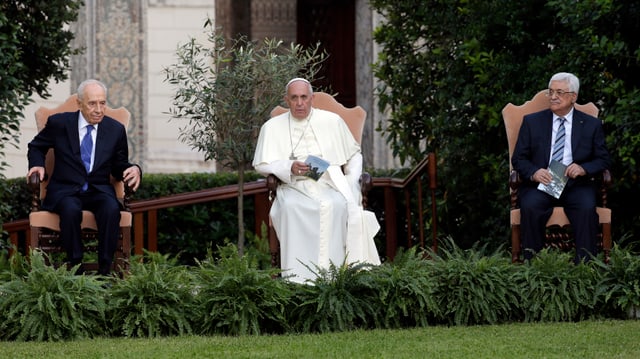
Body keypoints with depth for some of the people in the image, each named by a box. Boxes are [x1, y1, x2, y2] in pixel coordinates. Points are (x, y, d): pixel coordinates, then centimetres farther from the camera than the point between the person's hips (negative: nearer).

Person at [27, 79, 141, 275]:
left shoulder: (115, 129, 7)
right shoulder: (59, 123, 2)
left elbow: (118, 167, 15)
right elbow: (36, 147, 19)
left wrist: (134, 170, -8)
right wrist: (38, 165, -1)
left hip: (99, 190, 1)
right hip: (65, 190, -1)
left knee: (111, 209, -34)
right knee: (71, 209, -37)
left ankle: (104, 271, -29)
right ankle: (76, 269, -27)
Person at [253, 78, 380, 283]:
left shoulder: (332, 121, 14)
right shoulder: (273, 127, 12)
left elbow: (354, 155, 21)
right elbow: (261, 165, 7)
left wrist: (352, 181, 3)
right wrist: (289, 167, -11)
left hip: (329, 184, 0)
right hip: (293, 187, 0)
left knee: (336, 205, -35)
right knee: (290, 207, -36)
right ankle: (296, 276, -39)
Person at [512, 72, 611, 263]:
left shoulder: (592, 125, 11)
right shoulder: (532, 122, 12)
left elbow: (603, 160, 10)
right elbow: (518, 158, 9)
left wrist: (583, 168, -12)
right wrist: (533, 172, -14)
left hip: (576, 185, 0)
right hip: (540, 183, 0)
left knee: (587, 209, -32)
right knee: (530, 207, -32)